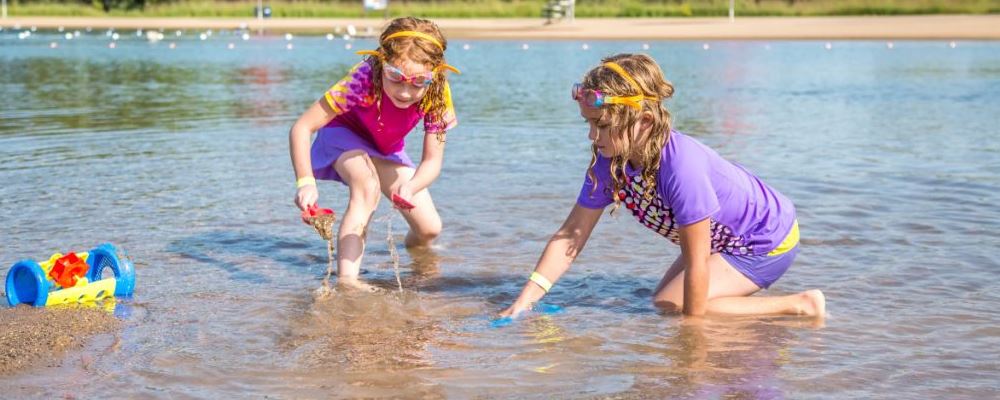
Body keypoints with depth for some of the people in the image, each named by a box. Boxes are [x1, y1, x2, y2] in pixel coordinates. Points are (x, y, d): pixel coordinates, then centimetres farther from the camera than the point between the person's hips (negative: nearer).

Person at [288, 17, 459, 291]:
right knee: (367, 187, -37)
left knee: (430, 229, -2)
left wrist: (410, 188, -48)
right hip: (343, 135, -4)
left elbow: (432, 161, -26)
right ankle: (347, 278, -37)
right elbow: (302, 127, -38)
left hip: (388, 150, 4)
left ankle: (413, 246, 36)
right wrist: (305, 182, -51)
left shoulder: (436, 94, -30)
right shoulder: (363, 80, -40)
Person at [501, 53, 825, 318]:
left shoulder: (681, 166, -38)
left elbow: (696, 262, -31)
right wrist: (526, 298, -15)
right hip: (728, 238, 9)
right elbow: (571, 234, -8)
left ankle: (799, 305, -9)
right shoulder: (608, 163, -13)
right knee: (665, 297, 11)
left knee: (667, 305, -16)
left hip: (770, 240, -9)